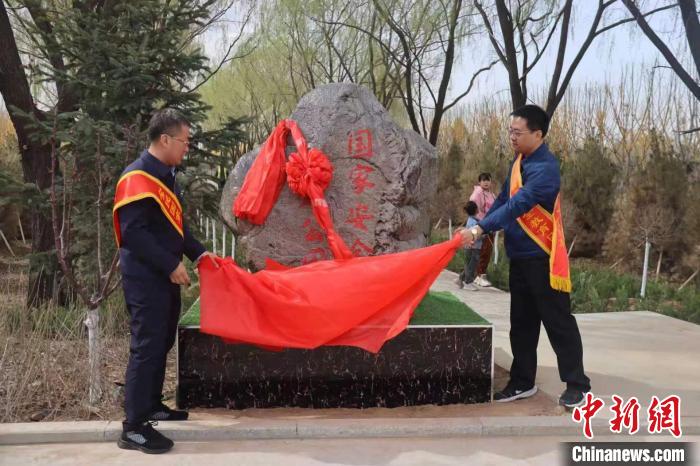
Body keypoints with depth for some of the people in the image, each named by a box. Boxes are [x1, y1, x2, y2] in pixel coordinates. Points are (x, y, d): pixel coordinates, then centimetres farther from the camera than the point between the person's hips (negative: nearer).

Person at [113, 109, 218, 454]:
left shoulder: (165, 175, 14)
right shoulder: (137, 178, -16)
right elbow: (134, 232, -23)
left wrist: (198, 253, 10)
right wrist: (172, 265, -21)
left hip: (165, 276, 10)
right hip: (145, 278, -10)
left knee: (162, 343, 17)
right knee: (146, 347, -7)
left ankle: (152, 405, 31)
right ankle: (134, 428, 2)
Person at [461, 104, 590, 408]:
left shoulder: (545, 168, -20)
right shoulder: (519, 162, 9)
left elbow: (517, 205, -30)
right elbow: (503, 199, 15)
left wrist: (480, 229, -35)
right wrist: (480, 228, 5)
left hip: (542, 258, -9)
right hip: (520, 256, 9)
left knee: (558, 321, 1)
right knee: (522, 322, 14)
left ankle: (576, 384, 14)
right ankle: (523, 382, 25)